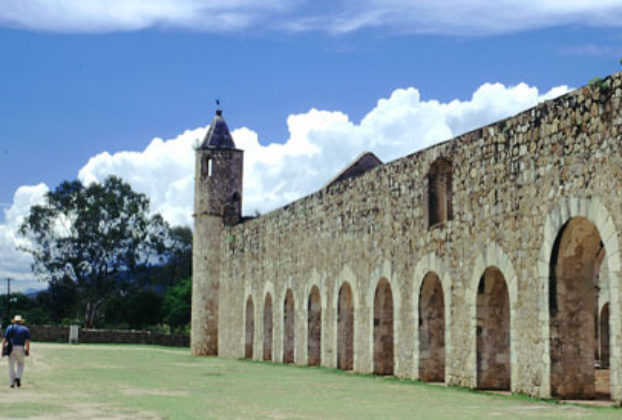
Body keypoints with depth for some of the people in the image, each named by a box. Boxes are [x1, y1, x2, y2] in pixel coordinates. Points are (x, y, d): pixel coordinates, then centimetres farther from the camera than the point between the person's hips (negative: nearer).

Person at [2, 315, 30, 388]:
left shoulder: (9, 328, 7)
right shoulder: (25, 329, 7)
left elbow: (4, 339, -2)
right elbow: (27, 341, -2)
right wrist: (28, 350, 0)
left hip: (10, 348, 0)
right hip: (20, 348, 0)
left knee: (11, 366, 6)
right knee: (20, 364, 16)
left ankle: (12, 383, 3)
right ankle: (18, 377, -8)